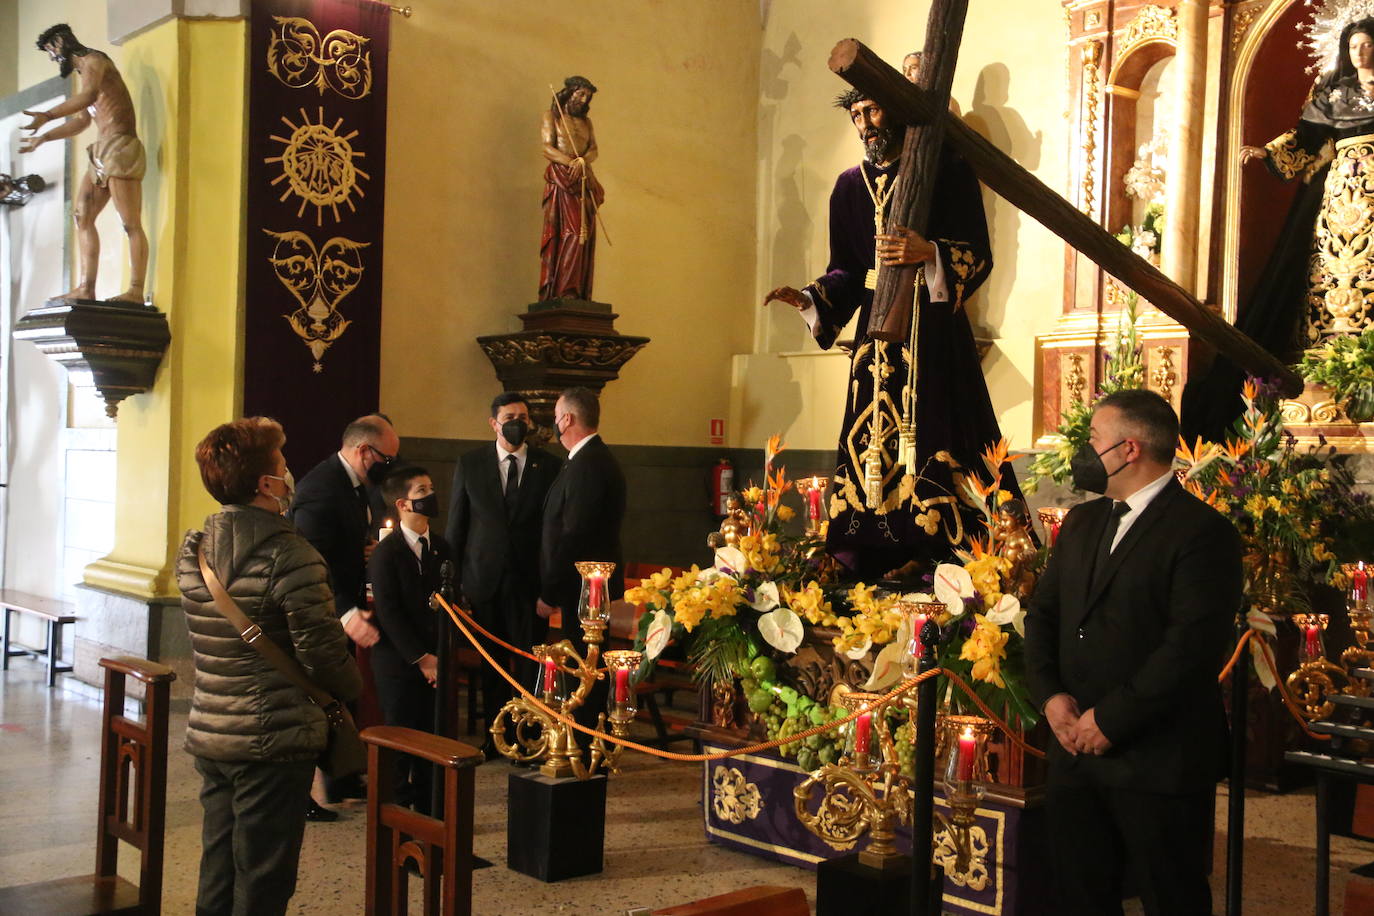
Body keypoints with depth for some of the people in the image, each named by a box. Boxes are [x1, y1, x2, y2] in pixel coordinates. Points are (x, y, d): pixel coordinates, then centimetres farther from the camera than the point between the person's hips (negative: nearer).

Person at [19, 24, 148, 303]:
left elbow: (89, 96, -25)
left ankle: (136, 290, -19)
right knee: (82, 215, 5)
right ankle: (86, 287, 1)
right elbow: (81, 121, 35)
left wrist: (46, 116, -34)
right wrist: (44, 138, 39)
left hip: (120, 147, -10)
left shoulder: (94, 59, -3)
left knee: (130, 222, -14)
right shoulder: (84, 72, 26)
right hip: (102, 151, 10)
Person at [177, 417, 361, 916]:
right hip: (274, 740, -7)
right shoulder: (290, 555, -18)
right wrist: (354, 687, 2)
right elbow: (322, 651, -18)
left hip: (207, 734, 7)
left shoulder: (192, 552, 4)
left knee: (217, 875, 18)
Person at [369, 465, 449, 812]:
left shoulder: (441, 548, 9)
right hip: (399, 665, -5)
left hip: (435, 662, 5)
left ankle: (428, 810, 19)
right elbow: (389, 614, -12)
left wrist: (442, 655, -1)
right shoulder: (385, 553, -9)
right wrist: (422, 659, -14)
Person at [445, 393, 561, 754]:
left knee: (529, 660, 0)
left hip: (529, 578, -1)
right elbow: (456, 524, 7)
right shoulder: (470, 464, 5)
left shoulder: (549, 466, 1)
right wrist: (453, 577, 3)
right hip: (484, 578, 2)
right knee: (492, 661, 11)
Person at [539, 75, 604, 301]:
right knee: (571, 231, -17)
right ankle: (564, 291, -20)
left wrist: (582, 161, -14)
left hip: (584, 181, 6)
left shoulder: (586, 122, 23)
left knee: (584, 234, -4)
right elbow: (548, 149, -4)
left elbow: (594, 150, 9)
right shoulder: (551, 116, 8)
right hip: (560, 179, -6)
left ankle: (578, 292, -6)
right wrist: (572, 163, -18)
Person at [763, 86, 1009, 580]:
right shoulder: (850, 184, 15)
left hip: (932, 325, -5)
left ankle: (942, 560, -7)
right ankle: (871, 571, 5)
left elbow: (978, 254, -6)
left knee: (931, 438, -11)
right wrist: (809, 299, -2)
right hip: (875, 330, 5)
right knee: (869, 443, 1)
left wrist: (929, 253, -23)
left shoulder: (946, 169, 0)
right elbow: (847, 272, 14)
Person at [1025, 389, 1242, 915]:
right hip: (1076, 750, 7)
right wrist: (1051, 695, -3)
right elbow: (1042, 613, 13)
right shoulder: (1082, 523, 13)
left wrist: (1111, 718, -18)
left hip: (1157, 764, -7)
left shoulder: (1203, 531, -12)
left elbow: (1192, 645, -20)